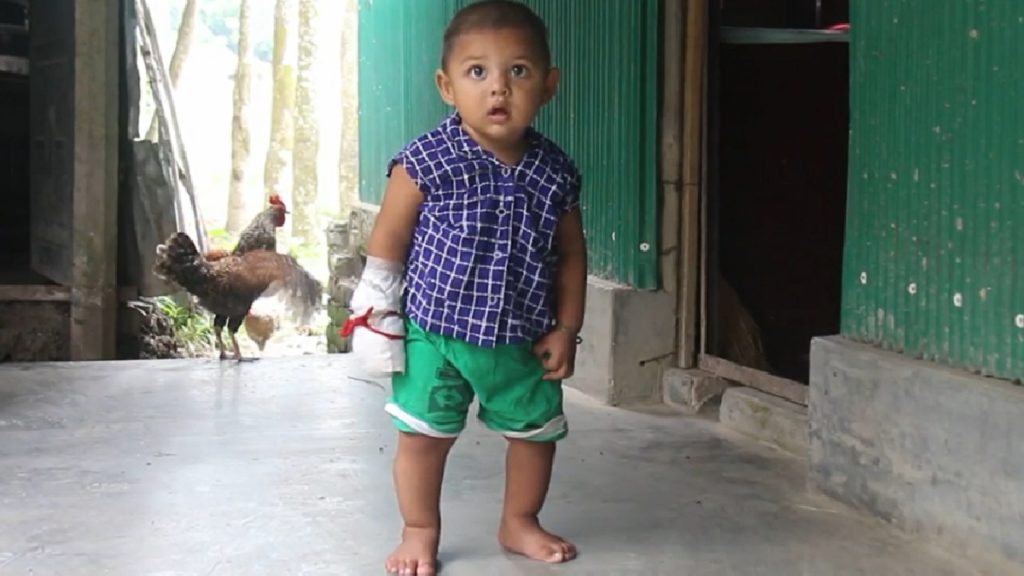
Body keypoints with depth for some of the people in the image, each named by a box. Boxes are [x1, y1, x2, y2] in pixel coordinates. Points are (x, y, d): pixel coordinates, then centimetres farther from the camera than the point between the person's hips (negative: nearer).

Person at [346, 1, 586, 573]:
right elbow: (388, 239, -6)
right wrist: (377, 311, -5)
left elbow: (571, 255, 5)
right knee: (424, 434, 5)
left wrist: (566, 329, 3)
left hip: (522, 340, 4)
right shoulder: (427, 162, -15)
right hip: (433, 334, -3)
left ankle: (521, 522, 38)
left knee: (537, 431, 16)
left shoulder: (556, 173, -5)